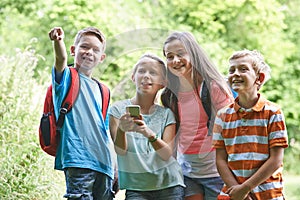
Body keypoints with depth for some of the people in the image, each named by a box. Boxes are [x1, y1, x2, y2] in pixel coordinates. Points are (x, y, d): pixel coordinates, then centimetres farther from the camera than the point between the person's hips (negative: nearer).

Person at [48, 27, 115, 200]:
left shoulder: (101, 91, 21)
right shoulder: (67, 78, 6)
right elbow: (61, 59, -19)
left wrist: (114, 170, 17)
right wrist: (58, 41, -41)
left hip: (103, 163, 6)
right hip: (78, 159, -6)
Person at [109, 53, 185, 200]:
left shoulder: (166, 114, 4)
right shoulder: (119, 109, 1)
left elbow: (167, 154, -8)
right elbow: (121, 151, -9)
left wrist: (150, 134, -27)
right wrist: (121, 129, -30)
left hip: (169, 185, 1)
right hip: (136, 188, -1)